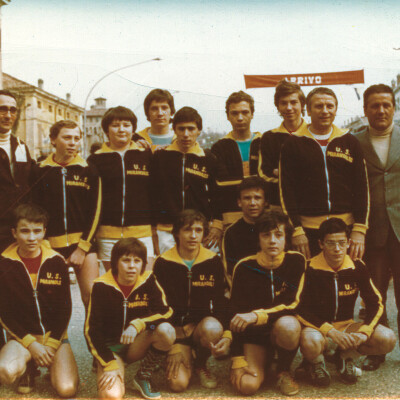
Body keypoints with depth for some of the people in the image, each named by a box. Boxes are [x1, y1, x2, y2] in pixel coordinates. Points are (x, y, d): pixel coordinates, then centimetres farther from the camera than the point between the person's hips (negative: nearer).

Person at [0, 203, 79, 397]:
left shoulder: (56, 261, -3)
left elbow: (65, 308, 1)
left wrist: (51, 344, -7)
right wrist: (31, 344, -12)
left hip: (55, 335, 1)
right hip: (22, 336, -1)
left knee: (67, 389, -19)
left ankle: (51, 368, 16)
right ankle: (28, 369, 5)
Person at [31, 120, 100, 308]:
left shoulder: (88, 170, 2)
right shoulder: (40, 171, 4)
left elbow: (95, 212, 0)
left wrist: (82, 248, -6)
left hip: (83, 242, -1)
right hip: (51, 243, 1)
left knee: (91, 298, -8)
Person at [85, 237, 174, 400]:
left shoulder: (148, 280, -7)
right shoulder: (102, 286, -14)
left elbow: (165, 311, -14)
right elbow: (91, 329, -13)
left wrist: (137, 325, -30)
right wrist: (110, 365, -20)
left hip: (137, 345, 2)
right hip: (110, 347, -2)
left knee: (166, 331, -29)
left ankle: (143, 377, -3)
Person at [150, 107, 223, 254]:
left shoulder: (208, 159, 6)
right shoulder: (160, 156, 4)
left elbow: (216, 195, 13)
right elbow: (152, 193, 10)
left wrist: (217, 224, 3)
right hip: (167, 230, 0)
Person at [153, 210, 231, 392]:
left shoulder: (213, 262, 0)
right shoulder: (163, 263, -5)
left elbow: (220, 303, 2)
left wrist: (226, 334, -15)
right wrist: (173, 348, -10)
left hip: (202, 324, 2)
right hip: (175, 327, -1)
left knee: (212, 328, -36)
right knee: (178, 383, -21)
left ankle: (201, 365, -1)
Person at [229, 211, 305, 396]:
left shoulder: (296, 261, -9)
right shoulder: (244, 267, -9)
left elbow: (292, 305, -15)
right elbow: (236, 315, -7)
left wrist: (257, 316, -30)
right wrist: (238, 360, -12)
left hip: (284, 324, 0)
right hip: (254, 333, 1)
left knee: (287, 325, -36)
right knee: (248, 385, -20)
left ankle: (284, 371, -4)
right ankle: (261, 361, 17)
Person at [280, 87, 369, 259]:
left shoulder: (350, 142, 9)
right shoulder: (293, 144, 3)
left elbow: (362, 187, 7)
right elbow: (286, 190, 0)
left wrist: (360, 229, -2)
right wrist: (296, 230, -7)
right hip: (308, 228, -1)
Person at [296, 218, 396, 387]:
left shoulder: (357, 267, -5)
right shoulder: (310, 269, -16)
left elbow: (375, 302, 2)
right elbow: (300, 310, -16)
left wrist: (364, 332, -15)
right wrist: (331, 332, -25)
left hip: (347, 325, 4)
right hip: (317, 327, -4)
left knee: (388, 340, -19)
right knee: (311, 343, -39)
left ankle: (346, 356, 8)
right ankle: (315, 363, 0)